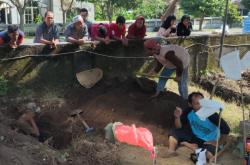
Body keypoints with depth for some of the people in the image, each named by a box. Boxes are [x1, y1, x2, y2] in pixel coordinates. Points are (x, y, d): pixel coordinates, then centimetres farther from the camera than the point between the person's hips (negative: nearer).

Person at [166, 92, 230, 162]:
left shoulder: (211, 115, -30)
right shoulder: (188, 111, -16)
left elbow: (226, 129, -22)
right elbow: (179, 127, -7)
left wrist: (218, 143, -15)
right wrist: (177, 117, -27)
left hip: (208, 141, -4)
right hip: (194, 136, 4)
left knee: (208, 155, -34)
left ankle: (187, 144, -14)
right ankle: (171, 150, -25)